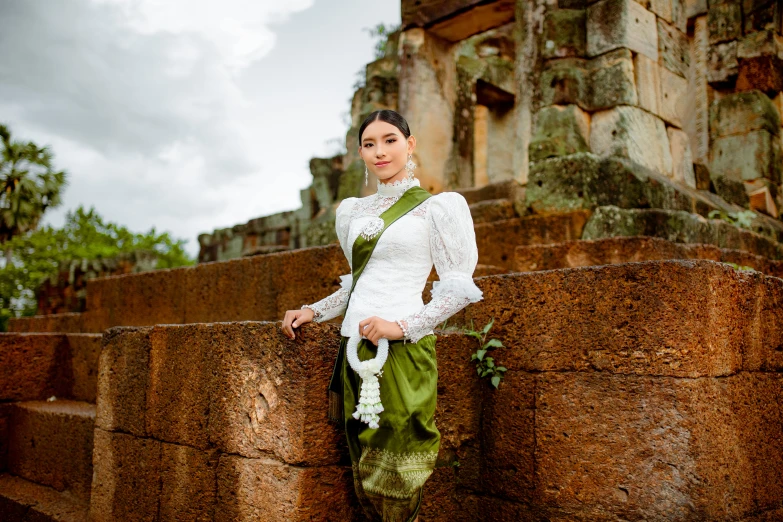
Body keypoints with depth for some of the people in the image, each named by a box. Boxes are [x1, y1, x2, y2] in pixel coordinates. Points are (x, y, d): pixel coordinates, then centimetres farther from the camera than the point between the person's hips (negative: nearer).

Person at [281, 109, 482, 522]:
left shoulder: (436, 207, -2)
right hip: (356, 348, 6)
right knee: (365, 481, 12)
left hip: (401, 352, -6)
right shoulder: (353, 211, 15)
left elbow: (460, 287, -5)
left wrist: (402, 326, -16)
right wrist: (314, 311, 12)